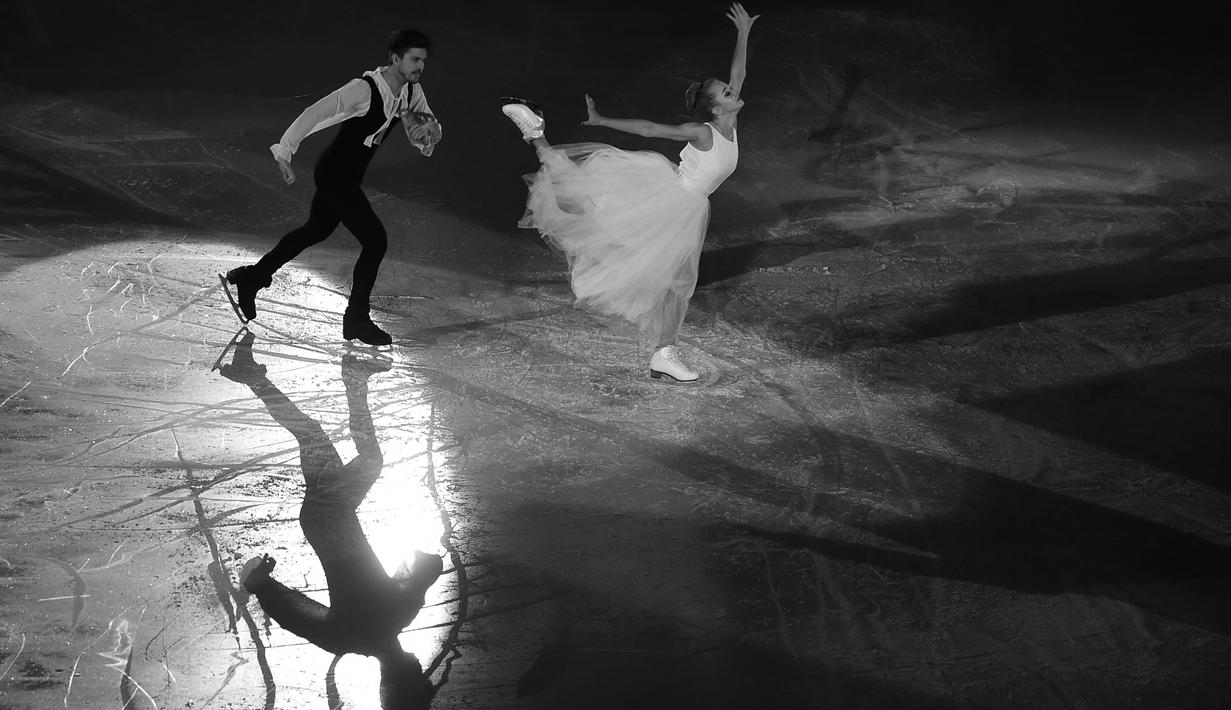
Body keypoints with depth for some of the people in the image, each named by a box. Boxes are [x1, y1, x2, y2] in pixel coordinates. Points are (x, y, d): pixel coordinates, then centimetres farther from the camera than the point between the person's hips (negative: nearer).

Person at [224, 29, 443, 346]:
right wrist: (284, 152, -29)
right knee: (375, 240, -11)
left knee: (316, 231, 25)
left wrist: (427, 132, -18)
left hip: (350, 176, 9)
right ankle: (356, 319, 4)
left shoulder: (412, 92, -2)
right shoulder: (364, 89, -27)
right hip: (335, 173, -9)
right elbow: (315, 114, -27)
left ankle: (251, 278, 41)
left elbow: (428, 136, 7)